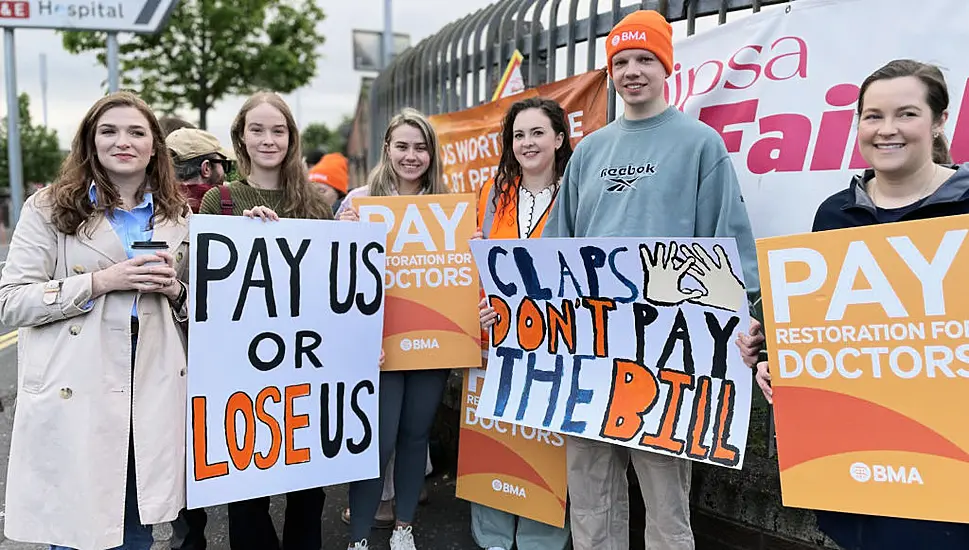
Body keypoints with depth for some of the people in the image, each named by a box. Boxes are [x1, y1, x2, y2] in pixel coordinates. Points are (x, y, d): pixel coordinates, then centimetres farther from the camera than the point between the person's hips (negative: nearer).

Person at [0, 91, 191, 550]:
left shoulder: (178, 217, 11)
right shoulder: (50, 208, 0)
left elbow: (194, 307, 19)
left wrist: (175, 290, -3)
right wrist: (100, 280, -16)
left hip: (151, 392, 3)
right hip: (73, 397, -3)